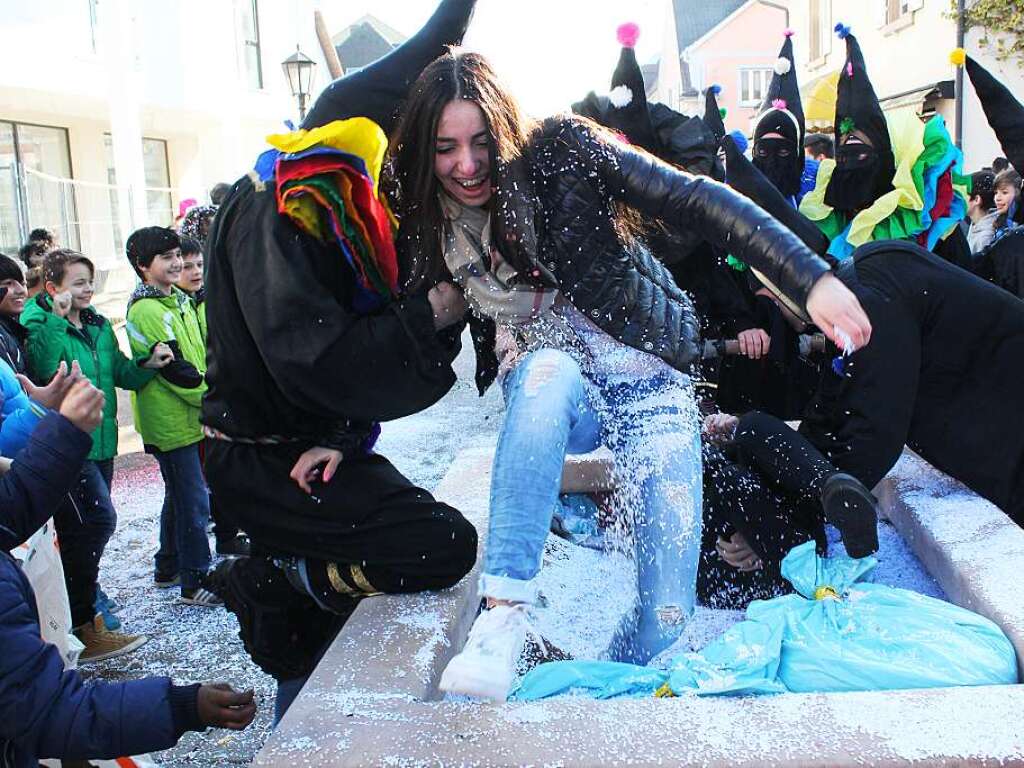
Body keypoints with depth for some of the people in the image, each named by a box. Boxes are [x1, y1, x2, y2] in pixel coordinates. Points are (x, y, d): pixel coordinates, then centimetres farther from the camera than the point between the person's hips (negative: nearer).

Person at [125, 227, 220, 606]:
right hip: (172, 422, -10)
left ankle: (169, 567, 34)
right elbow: (176, 369, -21)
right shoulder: (147, 310, -18)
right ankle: (196, 583, 7)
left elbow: (198, 356, 18)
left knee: (180, 496, 19)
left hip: (188, 416, 10)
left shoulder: (177, 300, 12)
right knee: (193, 503, -3)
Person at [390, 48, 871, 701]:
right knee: (548, 367, -39)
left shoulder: (560, 154, -14)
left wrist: (811, 279, -27)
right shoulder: (433, 229, -4)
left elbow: (696, 201, -18)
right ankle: (504, 611, -37)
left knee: (670, 607, -16)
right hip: (548, 389, 2)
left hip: (651, 384, -1)